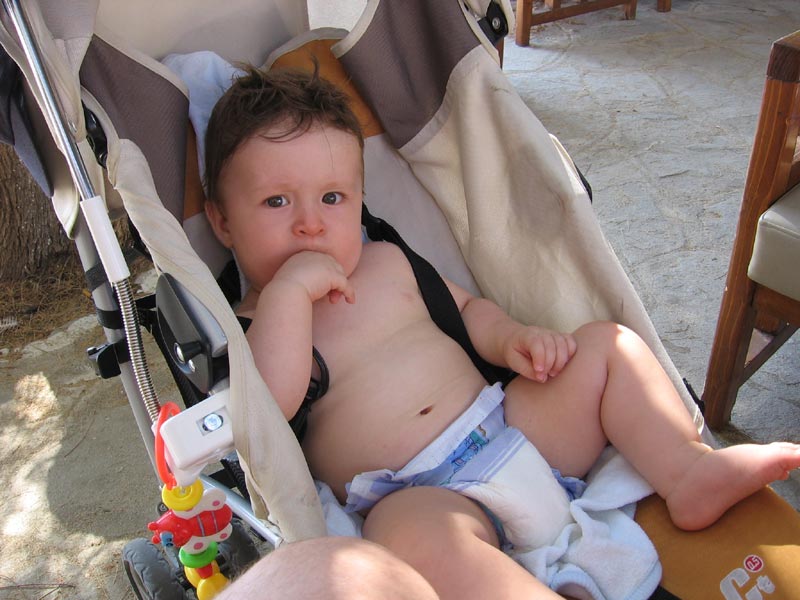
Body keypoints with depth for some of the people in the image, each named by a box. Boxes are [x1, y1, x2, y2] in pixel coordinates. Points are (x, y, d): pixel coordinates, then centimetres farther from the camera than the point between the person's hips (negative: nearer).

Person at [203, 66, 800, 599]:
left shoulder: (386, 260, 16)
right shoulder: (252, 324, 2)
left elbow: (466, 306, 25)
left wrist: (508, 336, 3)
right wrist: (289, 290, -20)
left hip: (509, 426, 7)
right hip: (419, 493, -6)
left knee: (606, 342, 4)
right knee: (409, 528, -41)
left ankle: (689, 473, -5)